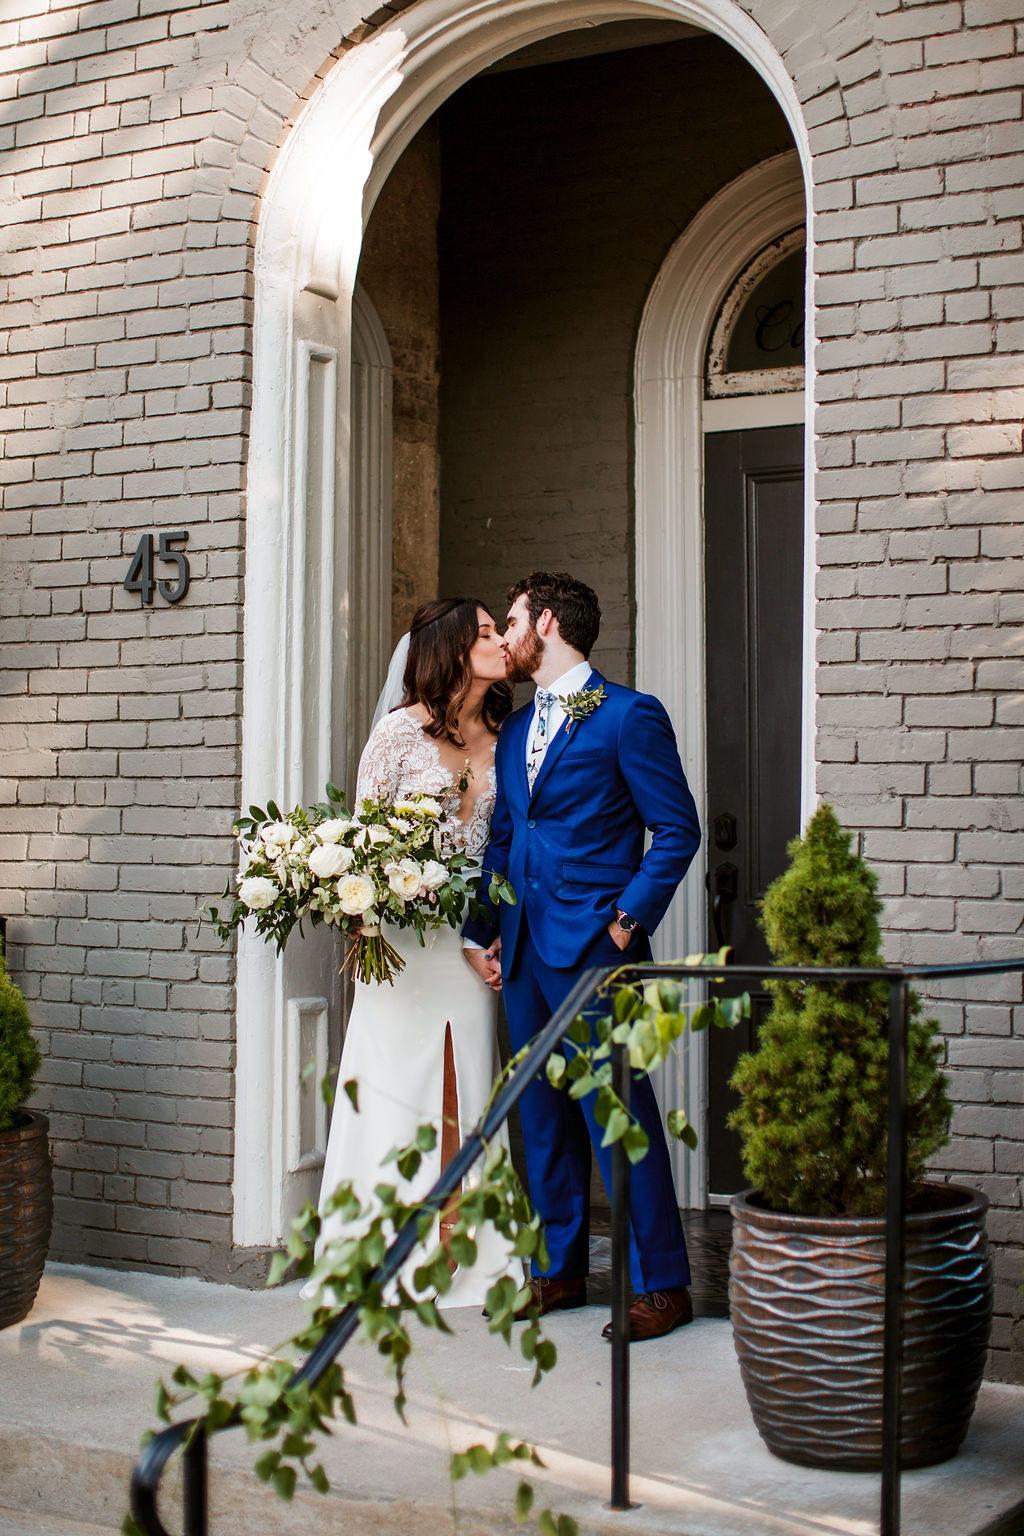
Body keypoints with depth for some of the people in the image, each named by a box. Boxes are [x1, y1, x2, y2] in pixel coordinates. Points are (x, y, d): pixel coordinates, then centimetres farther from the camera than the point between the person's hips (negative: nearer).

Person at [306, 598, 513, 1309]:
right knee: (397, 1084, 0)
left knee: (467, 1086, 5)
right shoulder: (402, 729, -4)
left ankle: (465, 1258, 13)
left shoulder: (501, 738, 10)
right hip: (402, 937, -4)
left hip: (471, 938, 4)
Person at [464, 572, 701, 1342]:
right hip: (525, 946, 8)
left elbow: (677, 829, -6)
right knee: (543, 1113, 12)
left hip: (595, 945, -8)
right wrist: (479, 930, 12)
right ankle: (558, 1270, 23)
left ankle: (661, 1284, 4)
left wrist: (629, 917, -12)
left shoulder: (629, 715, -6)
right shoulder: (515, 730, 17)